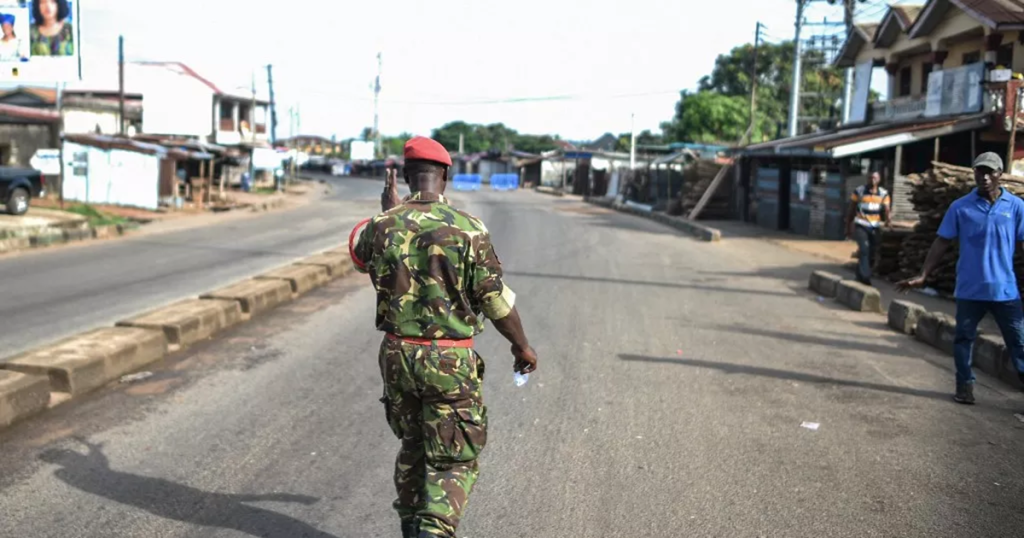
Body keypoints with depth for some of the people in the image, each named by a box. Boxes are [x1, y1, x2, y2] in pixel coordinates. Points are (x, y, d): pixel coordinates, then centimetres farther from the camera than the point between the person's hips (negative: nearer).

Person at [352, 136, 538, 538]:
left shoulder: (384, 225, -3)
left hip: (397, 355, 4)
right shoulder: (467, 228, -13)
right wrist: (522, 346, 4)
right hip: (450, 361, -4)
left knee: (413, 446, 24)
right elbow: (496, 300, -10)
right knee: (454, 462, 6)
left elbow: (359, 255, 21)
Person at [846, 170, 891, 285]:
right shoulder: (859, 191, -3)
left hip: (875, 227, 3)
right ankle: (865, 277, -27)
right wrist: (848, 228, 3)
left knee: (872, 254, 6)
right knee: (864, 248, -22)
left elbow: (886, 210, -10)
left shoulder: (884, 193, 1)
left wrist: (888, 220, -32)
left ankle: (860, 276, 25)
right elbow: (851, 211, 3)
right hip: (861, 226, -3)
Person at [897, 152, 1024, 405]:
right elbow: (942, 243, 1)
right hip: (969, 289, 0)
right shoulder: (960, 207, -2)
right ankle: (965, 385, 24)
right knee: (963, 339, 9)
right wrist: (923, 276, -4)